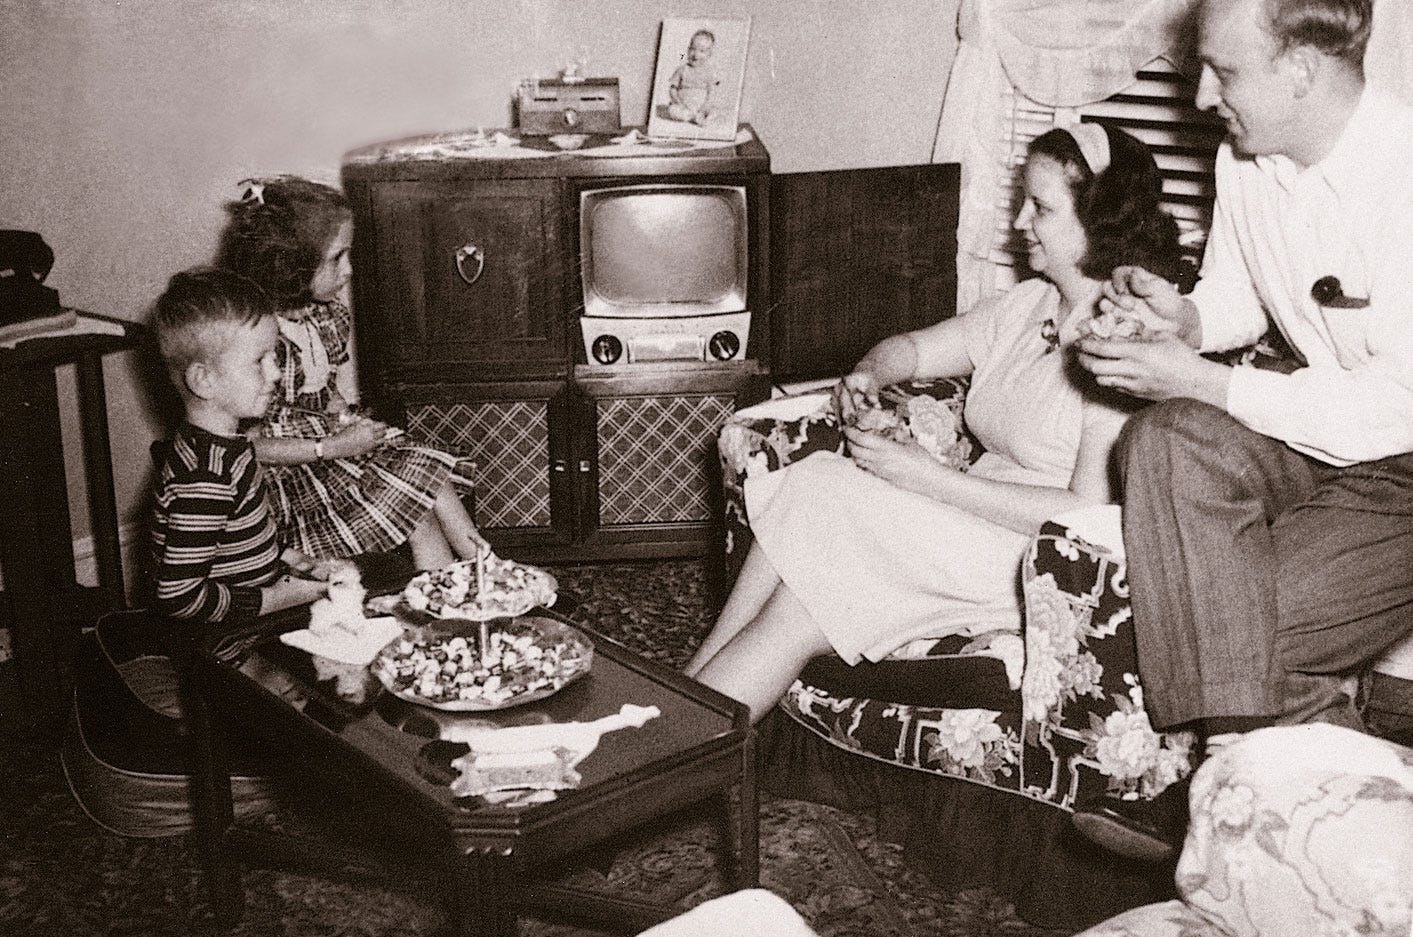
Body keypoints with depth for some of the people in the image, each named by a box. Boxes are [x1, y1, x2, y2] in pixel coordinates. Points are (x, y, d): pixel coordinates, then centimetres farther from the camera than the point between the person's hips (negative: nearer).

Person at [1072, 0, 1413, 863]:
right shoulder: (1248, 159, 1)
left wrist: (1198, 381, -25)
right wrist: (1183, 318, -7)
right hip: (1323, 439, 7)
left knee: (1221, 630, -24)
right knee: (1167, 441, -25)